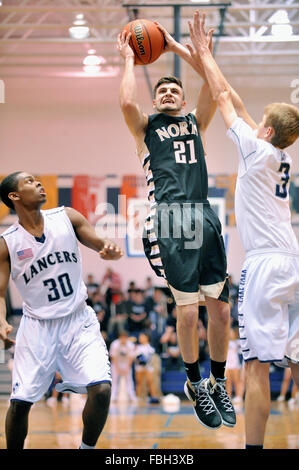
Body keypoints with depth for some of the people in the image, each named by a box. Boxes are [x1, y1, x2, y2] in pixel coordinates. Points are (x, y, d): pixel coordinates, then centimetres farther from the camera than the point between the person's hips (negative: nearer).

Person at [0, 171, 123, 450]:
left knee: (101, 390, -16)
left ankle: (87, 448, 6)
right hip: (37, 326, -1)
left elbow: (100, 245, 8)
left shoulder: (67, 217, -1)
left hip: (79, 322, 1)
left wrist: (110, 250, -17)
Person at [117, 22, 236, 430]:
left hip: (205, 218, 3)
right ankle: (195, 385, 13)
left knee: (220, 308, 2)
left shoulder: (196, 122, 23)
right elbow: (127, 102, -7)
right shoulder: (145, 126, 15)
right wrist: (129, 59, 7)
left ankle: (218, 384, 19)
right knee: (188, 310, -6)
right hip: (170, 220, -3)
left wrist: (176, 47, 16)